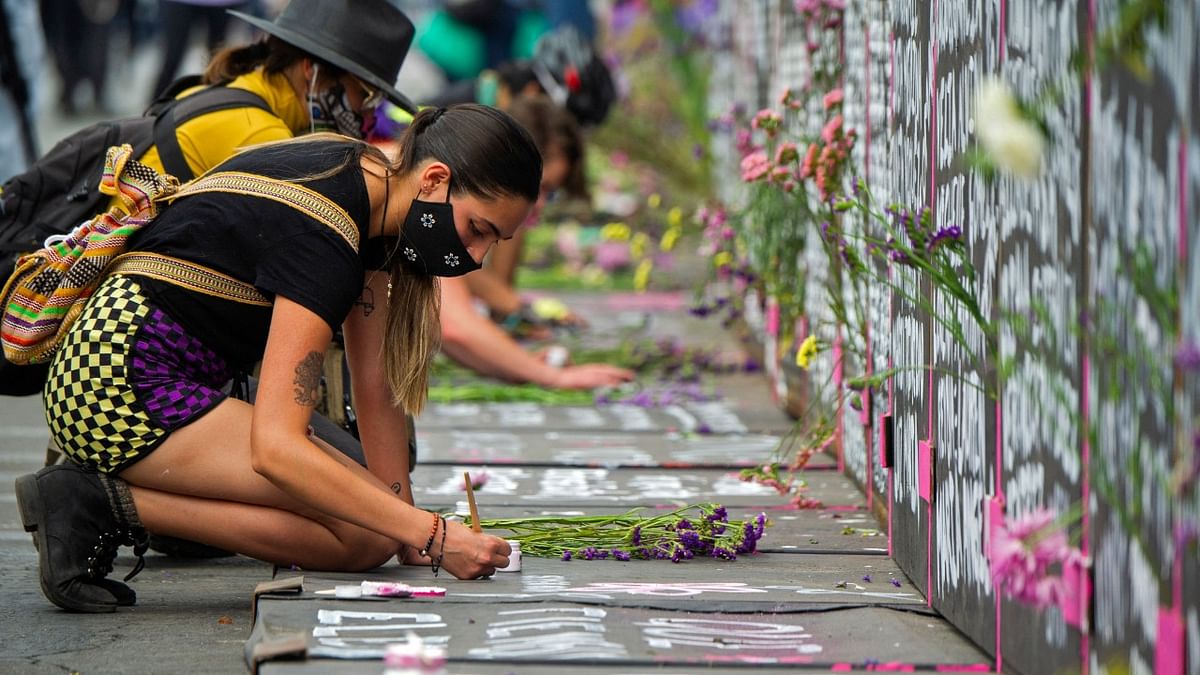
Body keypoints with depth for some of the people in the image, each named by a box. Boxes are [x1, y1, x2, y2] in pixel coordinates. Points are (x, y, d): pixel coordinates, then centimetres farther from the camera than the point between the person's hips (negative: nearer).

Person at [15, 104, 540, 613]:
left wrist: (407, 525, 2)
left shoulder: (372, 181, 5)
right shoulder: (322, 237, -24)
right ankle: (110, 504, -12)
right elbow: (275, 448, -31)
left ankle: (97, 493, 2)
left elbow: (374, 378, 7)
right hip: (125, 386, -10)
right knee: (364, 536, -15)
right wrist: (433, 537, -32)